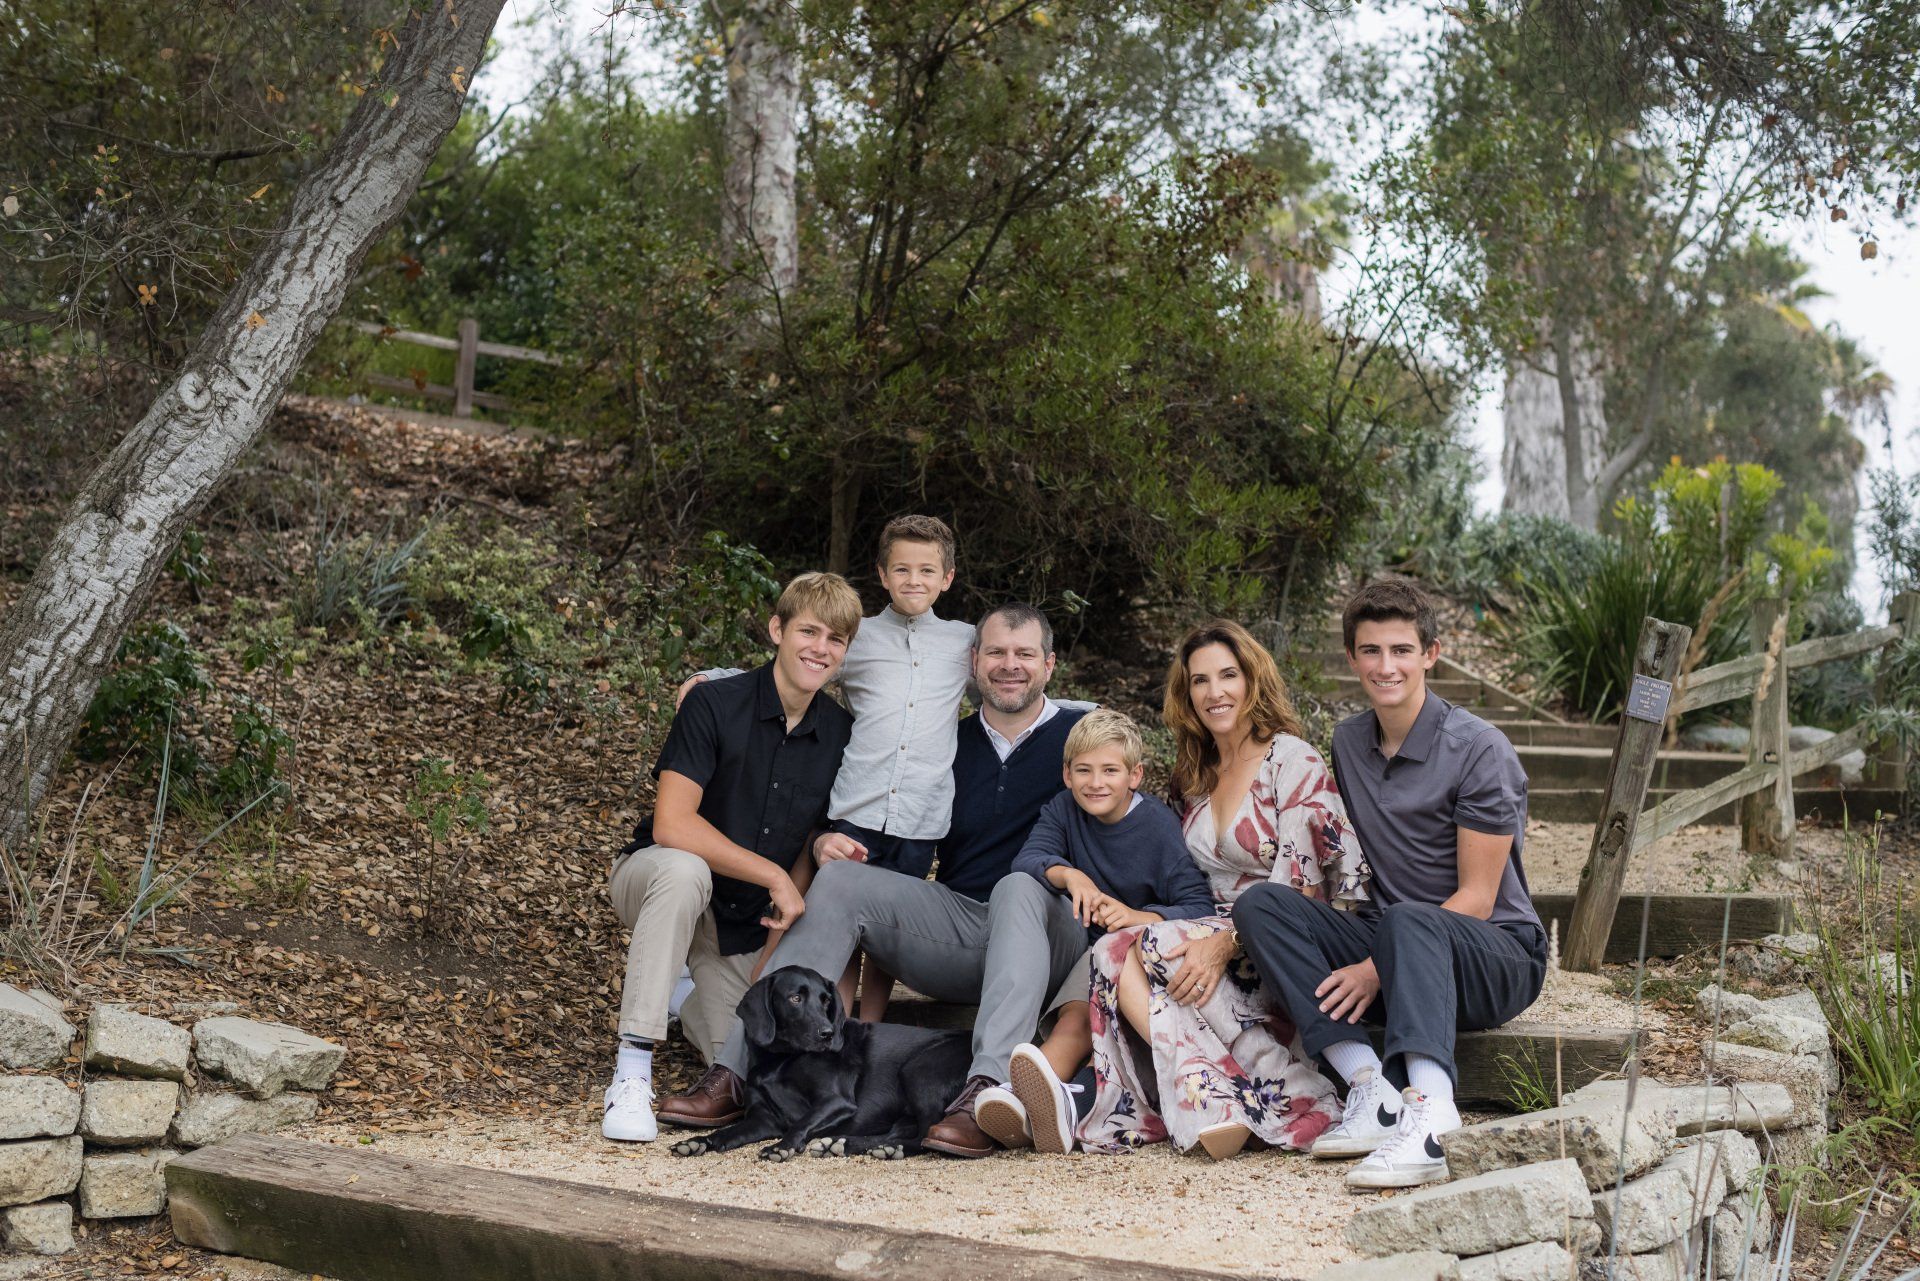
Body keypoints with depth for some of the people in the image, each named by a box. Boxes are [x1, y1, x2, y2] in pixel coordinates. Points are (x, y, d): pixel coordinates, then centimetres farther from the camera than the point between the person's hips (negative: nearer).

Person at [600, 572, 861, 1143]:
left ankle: (694, 1007, 29)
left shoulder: (841, 733, -4)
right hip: (657, 877, -5)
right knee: (685, 870, -40)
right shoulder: (714, 704, -18)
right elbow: (671, 825, -26)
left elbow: (813, 841, 5)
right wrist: (773, 876, -25)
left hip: (746, 921, 5)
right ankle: (631, 1069, -33)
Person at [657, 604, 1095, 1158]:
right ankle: (735, 1075, -23)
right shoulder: (951, 744, 15)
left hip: (1044, 935, -4)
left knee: (1019, 886, -37)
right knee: (839, 879, -15)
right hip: (954, 924, 4)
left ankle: (987, 1089, -53)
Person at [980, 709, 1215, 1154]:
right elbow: (1025, 860, -14)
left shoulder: (1158, 825, -9)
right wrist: (1068, 874, -34)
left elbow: (1201, 908, -17)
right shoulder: (1064, 809, 4)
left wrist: (1138, 917, -33)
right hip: (1080, 950, 5)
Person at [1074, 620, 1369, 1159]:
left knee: (1154, 948, -29)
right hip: (1218, 932, 6)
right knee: (1112, 952, -24)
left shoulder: (1293, 760, -5)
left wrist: (1225, 943, -25)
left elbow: (1299, 885, -14)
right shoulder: (1194, 778, 18)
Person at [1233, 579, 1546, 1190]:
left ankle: (1427, 1119, -59)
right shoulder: (1347, 742, 9)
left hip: (1495, 955, -6)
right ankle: (1371, 1088, -31)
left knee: (1408, 922, -39)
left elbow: (1476, 899, -14)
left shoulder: (1479, 750, -11)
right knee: (1259, 903, -18)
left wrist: (1378, 970, -21)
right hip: (1384, 944, 6)